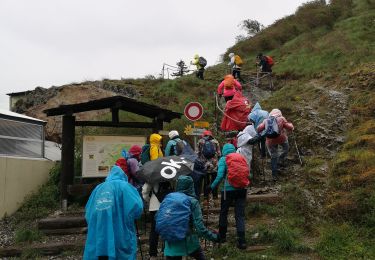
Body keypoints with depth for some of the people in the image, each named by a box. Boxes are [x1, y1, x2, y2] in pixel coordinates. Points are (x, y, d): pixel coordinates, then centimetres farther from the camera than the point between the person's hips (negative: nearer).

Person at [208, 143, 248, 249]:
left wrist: (212, 187, -5)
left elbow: (220, 176, -14)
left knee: (223, 213, 16)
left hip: (228, 189, -3)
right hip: (241, 189, 3)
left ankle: (222, 236, 28)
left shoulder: (223, 159, -3)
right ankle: (242, 240, 0)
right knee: (240, 215, 6)